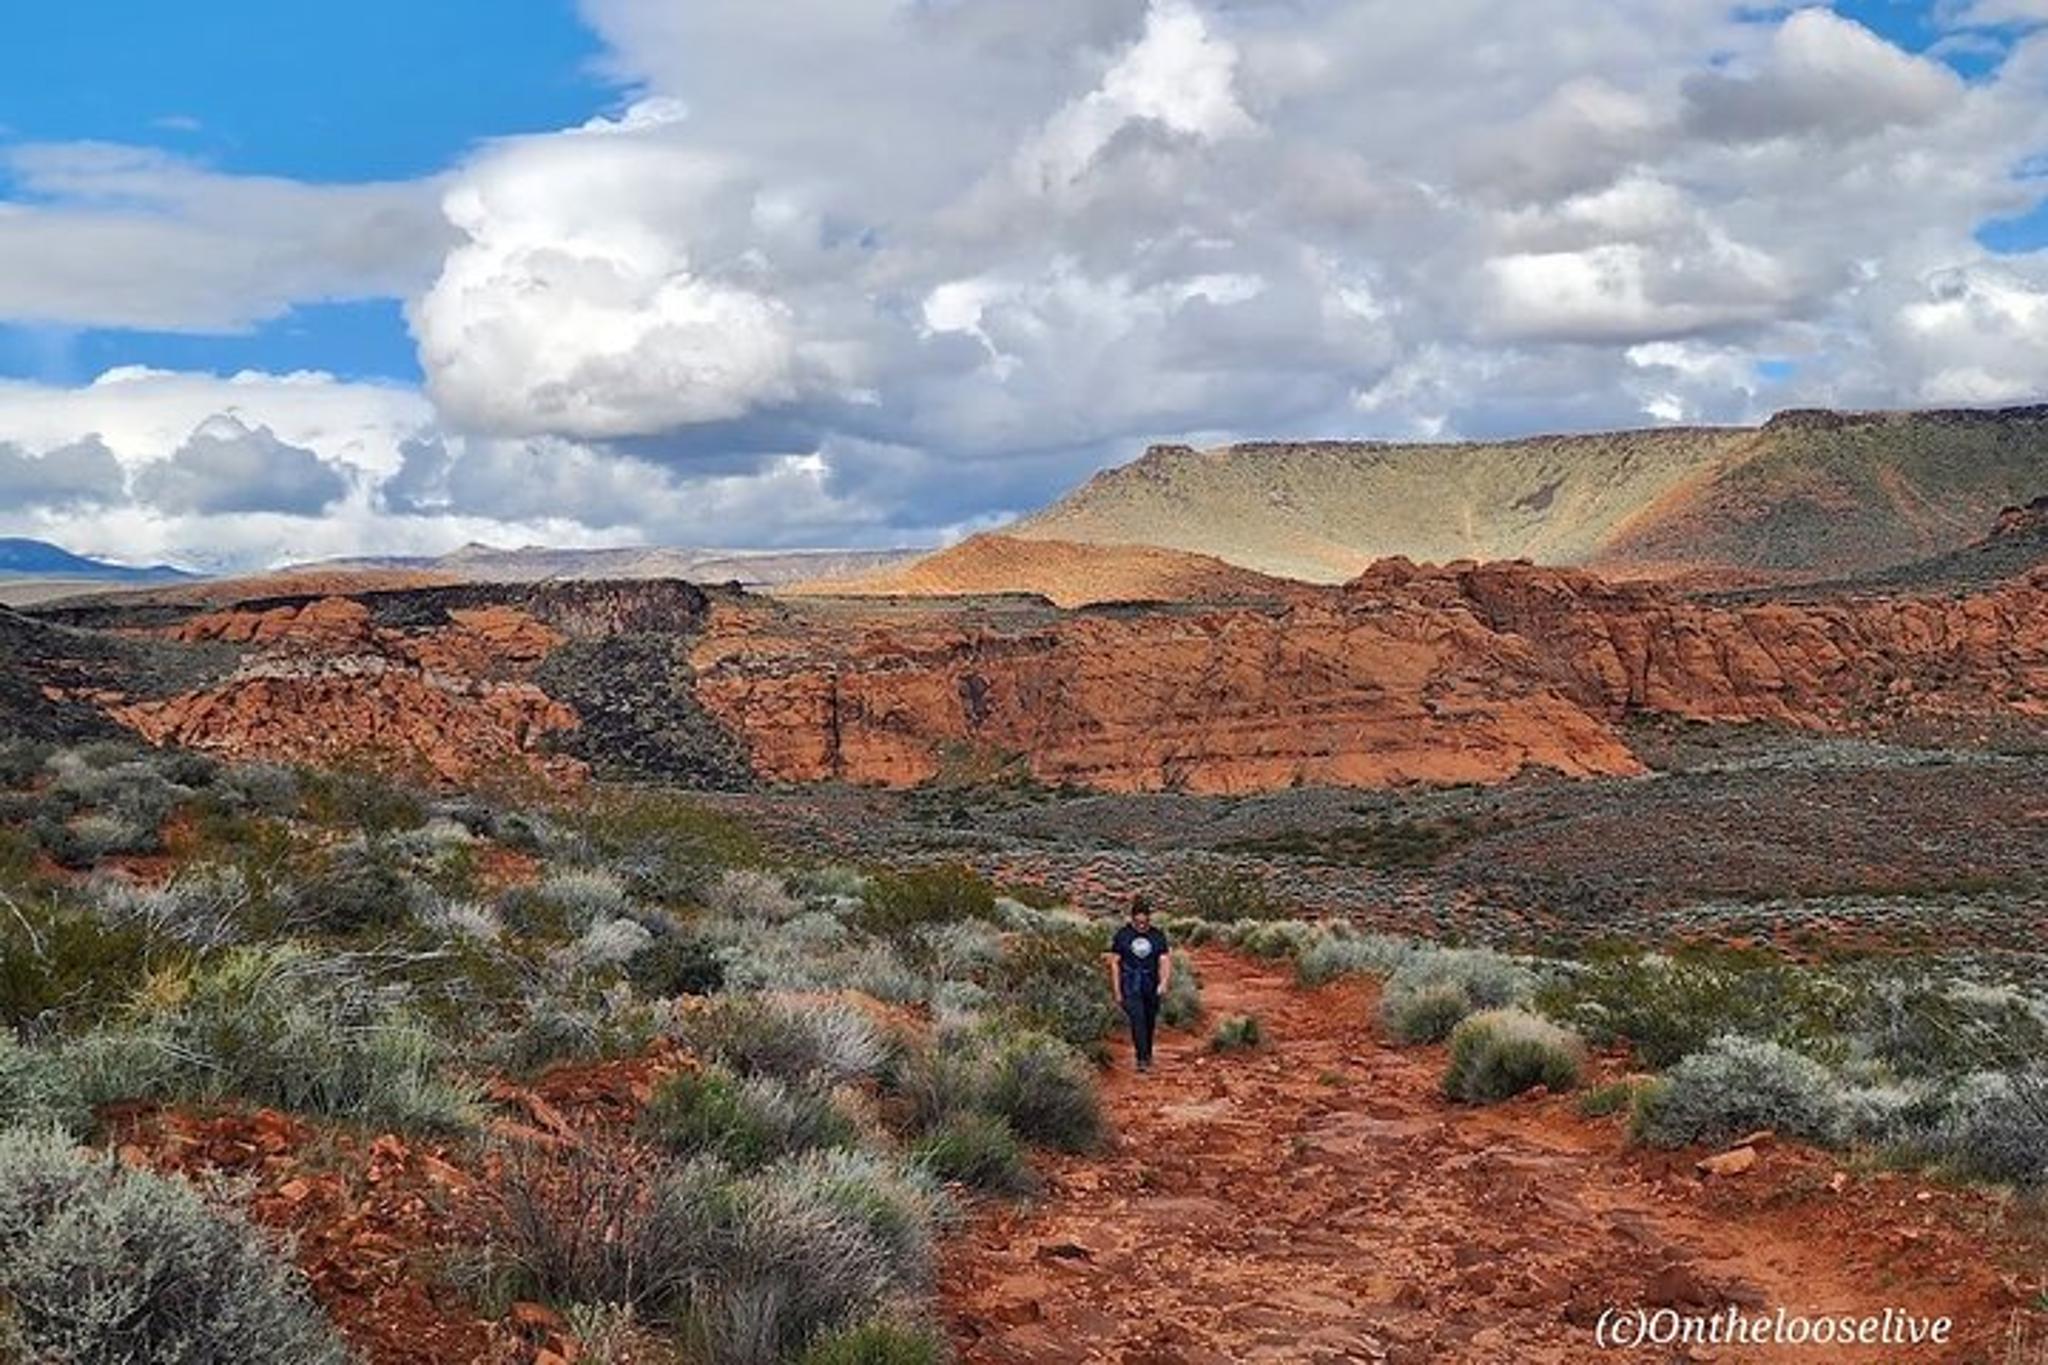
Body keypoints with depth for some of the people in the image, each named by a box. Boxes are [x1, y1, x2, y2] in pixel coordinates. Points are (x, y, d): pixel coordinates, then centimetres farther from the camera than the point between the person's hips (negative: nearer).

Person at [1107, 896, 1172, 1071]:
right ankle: (1142, 1059, -18)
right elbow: (1115, 964, 0)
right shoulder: (1122, 935, -3)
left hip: (1151, 987, 3)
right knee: (1137, 1020, -17)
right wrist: (1117, 992, -3)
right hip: (1130, 987, -2)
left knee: (1150, 1023, 11)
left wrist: (1164, 981, -19)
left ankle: (1148, 1056, 31)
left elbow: (1164, 961, 0)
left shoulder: (1158, 936, 2)